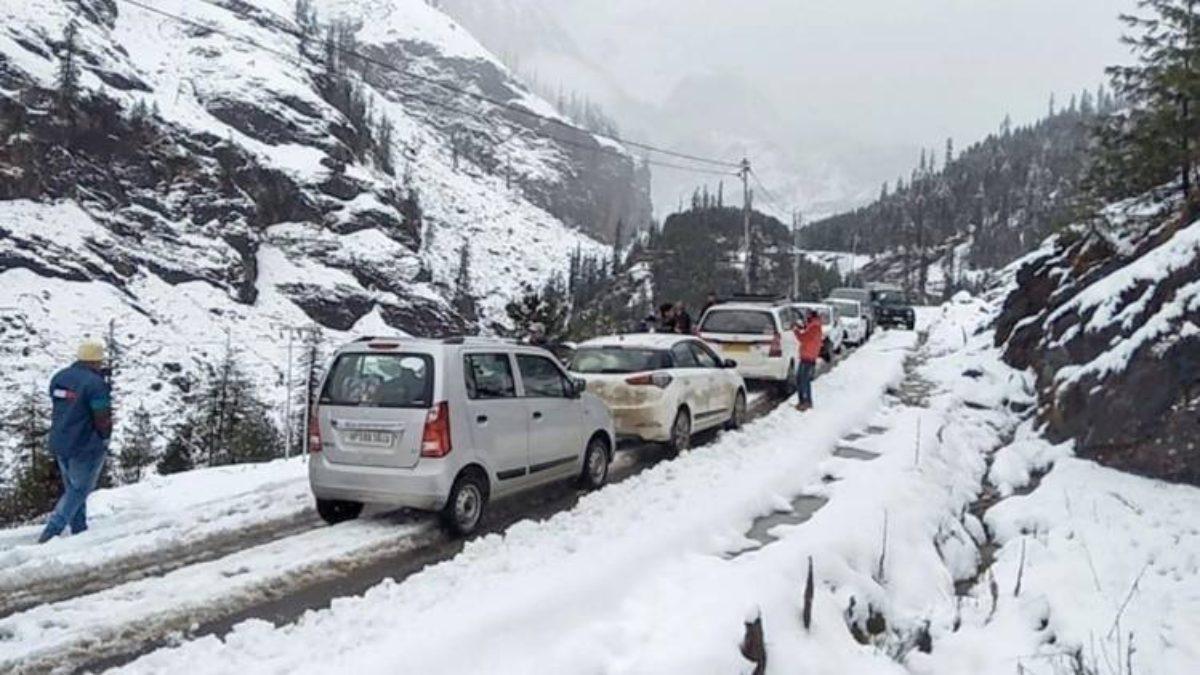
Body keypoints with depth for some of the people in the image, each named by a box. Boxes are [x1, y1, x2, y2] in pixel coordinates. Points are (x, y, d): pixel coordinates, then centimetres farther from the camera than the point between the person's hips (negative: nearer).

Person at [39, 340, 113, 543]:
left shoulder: (59, 377, 4)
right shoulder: (96, 383, -20)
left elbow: (57, 409, 13)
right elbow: (103, 420, -17)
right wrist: (105, 438, 2)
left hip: (58, 443, 8)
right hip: (86, 447, -7)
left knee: (72, 489, 19)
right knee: (79, 490, 6)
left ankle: (79, 531, 27)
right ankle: (50, 533, -1)